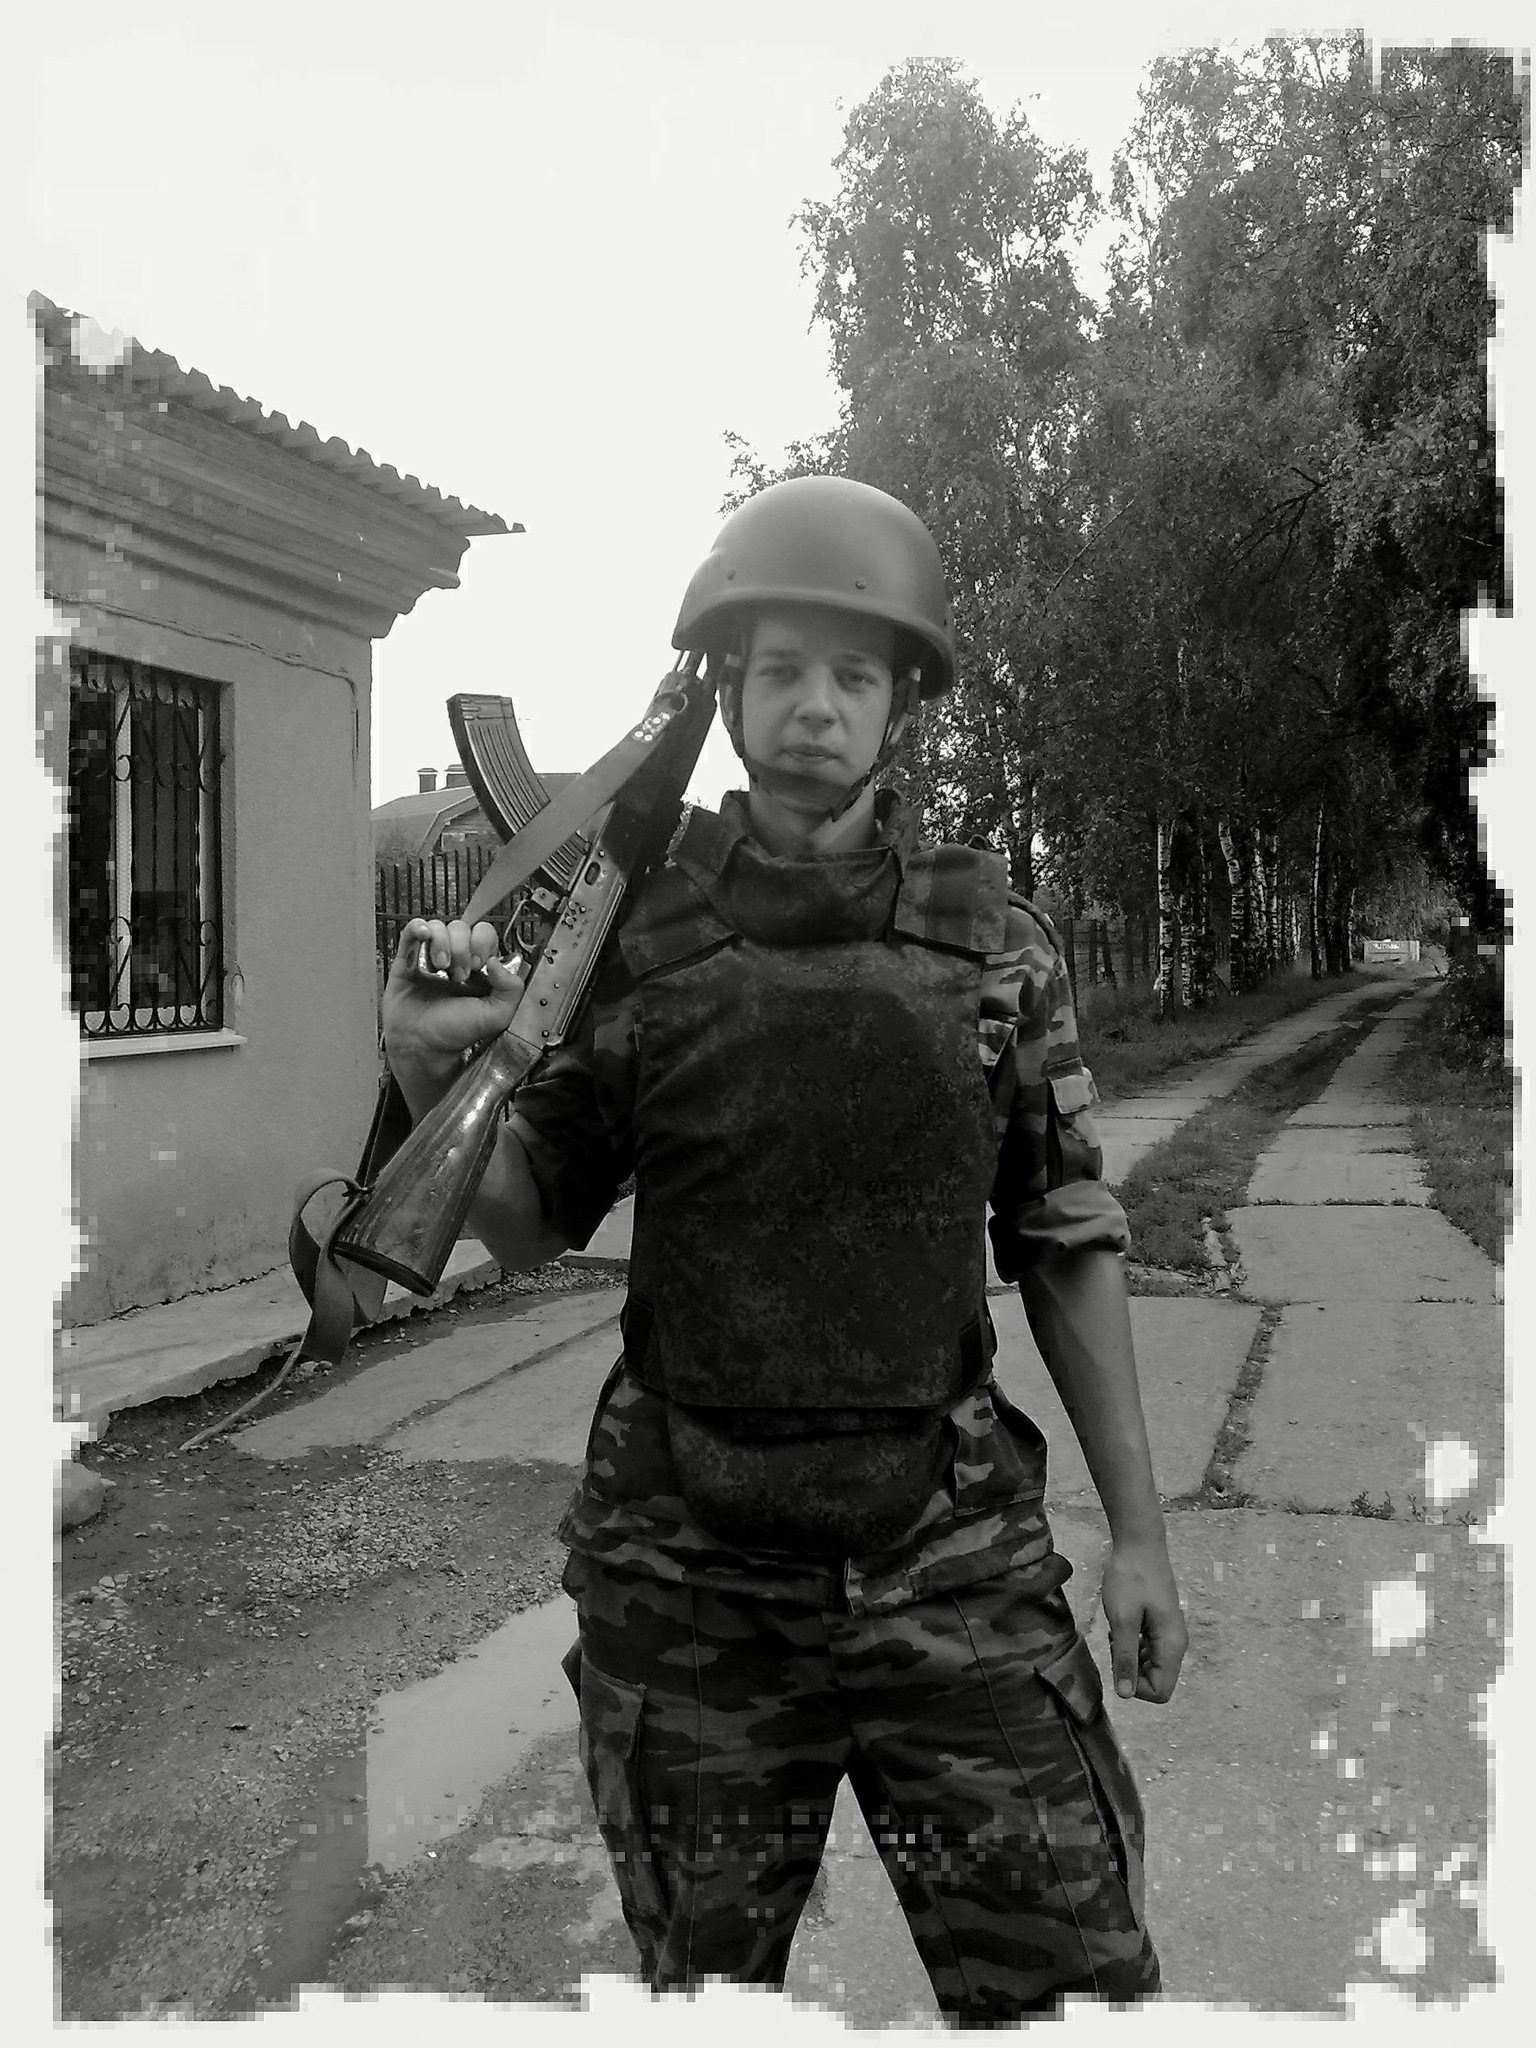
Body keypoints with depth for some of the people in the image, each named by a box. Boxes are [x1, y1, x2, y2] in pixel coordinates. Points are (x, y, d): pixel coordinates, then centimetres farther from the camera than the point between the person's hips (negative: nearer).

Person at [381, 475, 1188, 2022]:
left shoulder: (992, 935, -1)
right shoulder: (632, 926, -3)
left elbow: (1064, 1241, 5)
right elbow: (528, 1227, 3)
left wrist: (1138, 1530, 5)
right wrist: (433, 1078, -18)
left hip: (951, 1558, 0)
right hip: (688, 1569, 0)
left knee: (1073, 1982, 3)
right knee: (705, 1985, 16)